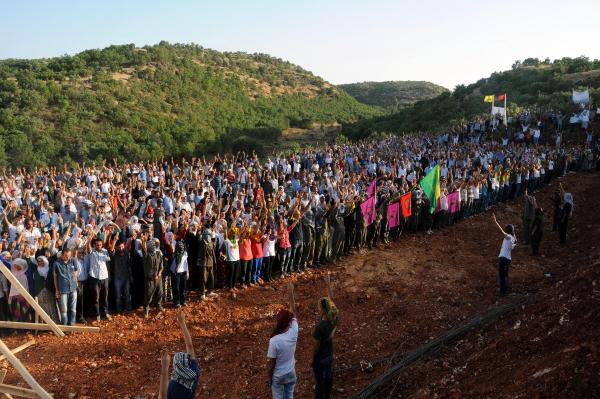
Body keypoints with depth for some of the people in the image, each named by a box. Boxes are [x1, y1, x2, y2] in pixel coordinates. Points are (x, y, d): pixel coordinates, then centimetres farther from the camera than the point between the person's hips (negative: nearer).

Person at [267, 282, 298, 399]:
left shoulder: (274, 340, -29)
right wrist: (291, 292, -4)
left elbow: (271, 363, -19)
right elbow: (293, 311, -8)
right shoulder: (294, 332, -20)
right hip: (291, 373, 3)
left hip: (278, 376, -3)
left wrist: (269, 378, -2)